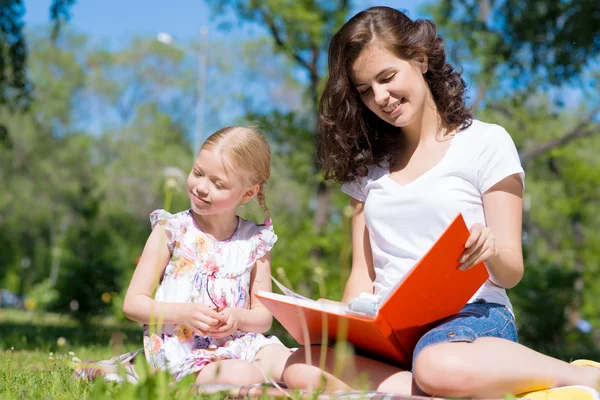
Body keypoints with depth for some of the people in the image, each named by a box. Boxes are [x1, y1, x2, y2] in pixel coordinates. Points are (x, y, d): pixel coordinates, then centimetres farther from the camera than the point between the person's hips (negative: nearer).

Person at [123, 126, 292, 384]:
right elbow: (133, 303, -1)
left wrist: (239, 318, -13)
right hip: (181, 350, -2)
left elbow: (264, 317, 10)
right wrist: (182, 313, -18)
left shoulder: (255, 241, 6)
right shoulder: (172, 231, -1)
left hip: (238, 342, 2)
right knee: (241, 376, -33)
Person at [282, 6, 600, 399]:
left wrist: (491, 253, -24)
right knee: (300, 367, -29)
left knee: (440, 367, -41)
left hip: (473, 314, -3)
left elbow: (511, 273, 1)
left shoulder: (486, 142, 4)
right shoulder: (367, 166, 18)